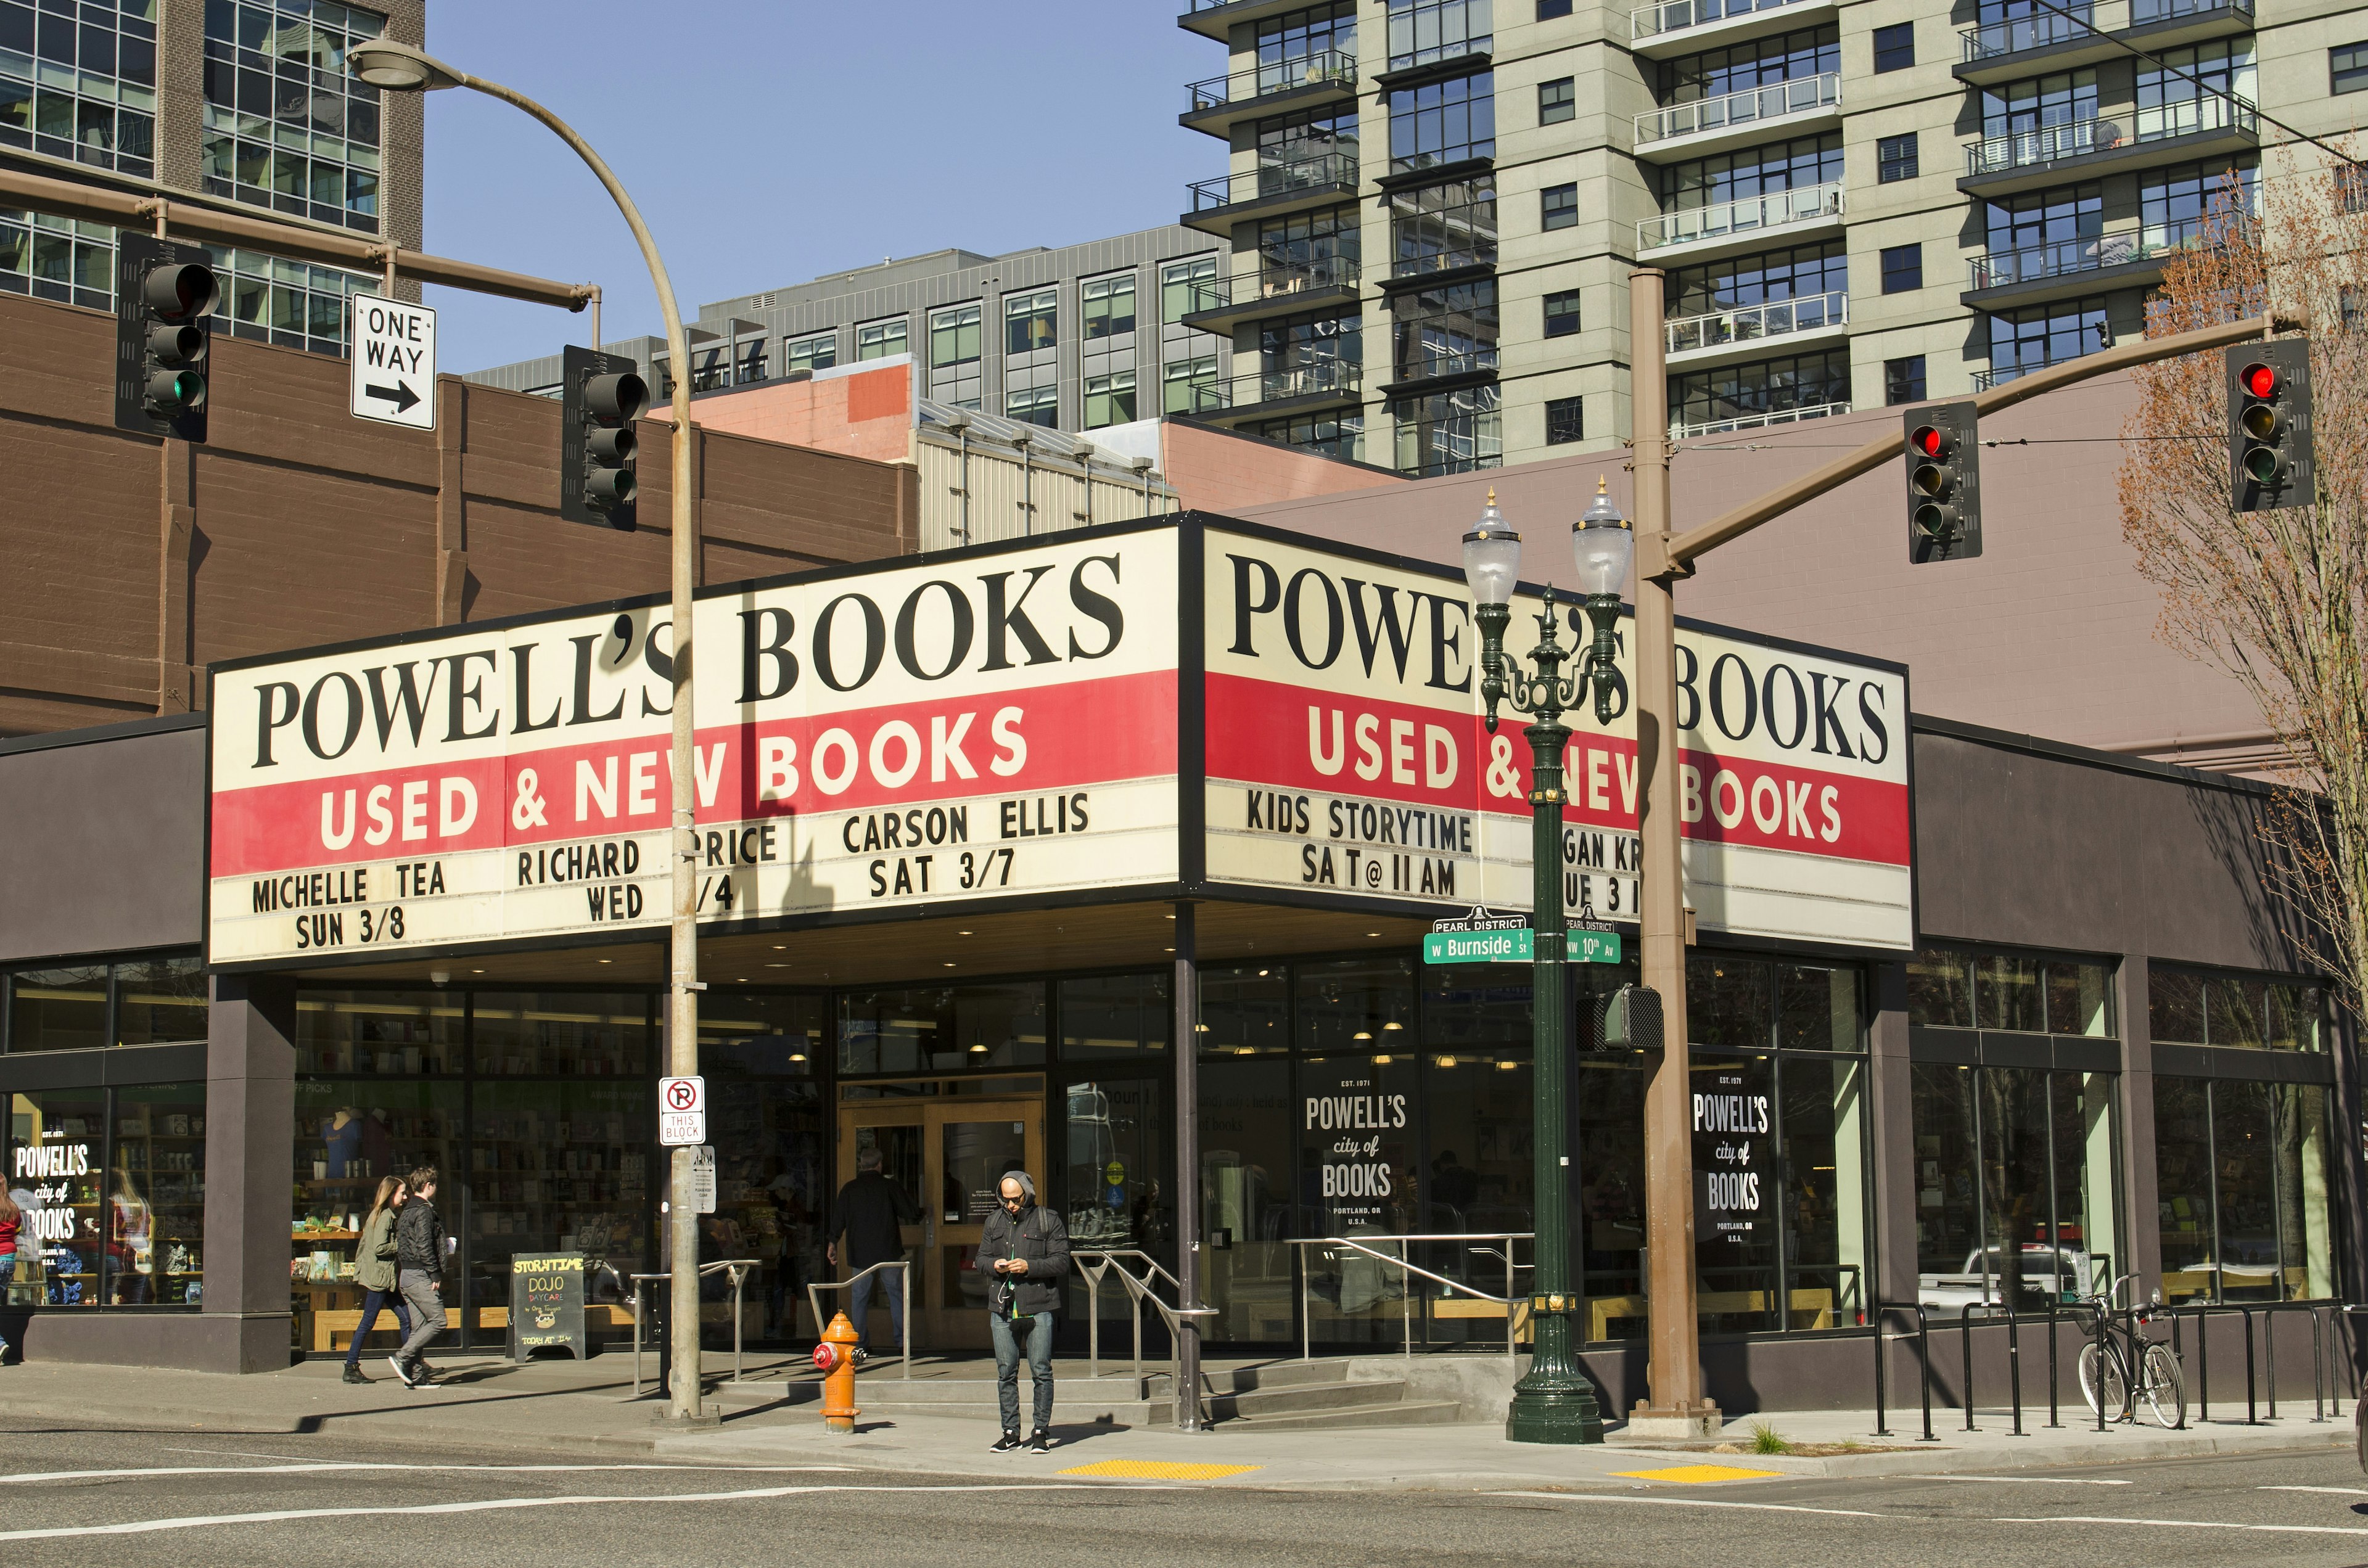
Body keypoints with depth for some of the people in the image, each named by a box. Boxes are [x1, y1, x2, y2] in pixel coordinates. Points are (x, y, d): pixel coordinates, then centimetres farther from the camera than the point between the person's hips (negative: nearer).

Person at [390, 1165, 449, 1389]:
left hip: (405, 1276, 10)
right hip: (419, 1276, -10)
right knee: (437, 1321, -7)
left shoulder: (406, 1211, 17)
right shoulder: (424, 1211, -11)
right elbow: (424, 1246, -19)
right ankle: (402, 1358, -13)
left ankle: (416, 1375, 6)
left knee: (418, 1325, 9)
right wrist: (436, 1274, -15)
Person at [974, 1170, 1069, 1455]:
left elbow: (1061, 1262, -4)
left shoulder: (1049, 1220, 1)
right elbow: (980, 1259, 19)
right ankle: (1011, 1432, 12)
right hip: (1002, 1308, 4)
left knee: (1041, 1371, -2)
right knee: (1006, 1372, 5)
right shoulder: (994, 1221, 15)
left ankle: (1041, 1431, 5)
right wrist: (994, 1265, -3)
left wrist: (1030, 1267, -16)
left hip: (1038, 1309, -4)